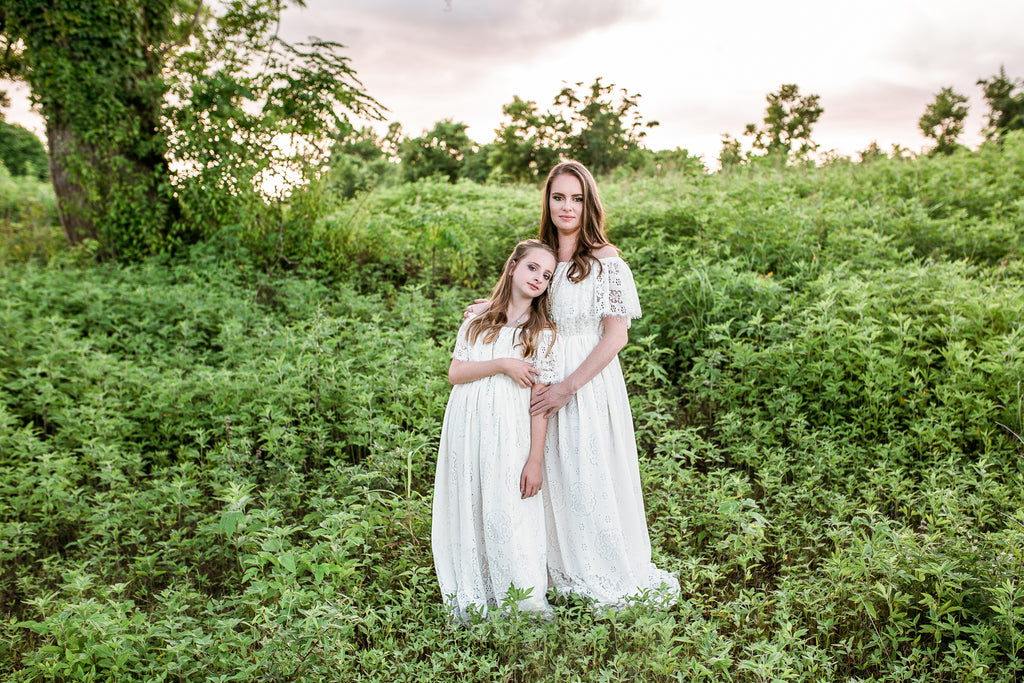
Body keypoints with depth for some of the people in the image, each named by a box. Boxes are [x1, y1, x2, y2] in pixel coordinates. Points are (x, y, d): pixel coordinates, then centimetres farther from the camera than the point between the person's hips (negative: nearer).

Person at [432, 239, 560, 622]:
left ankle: (525, 606, 11)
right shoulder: (478, 321, 14)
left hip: (509, 433, -3)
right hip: (465, 429, 3)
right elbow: (455, 373, 3)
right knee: (466, 513, 7)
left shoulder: (542, 332, 4)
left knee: (506, 515, -5)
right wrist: (502, 364, -11)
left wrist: (536, 460, -9)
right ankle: (473, 604, 21)